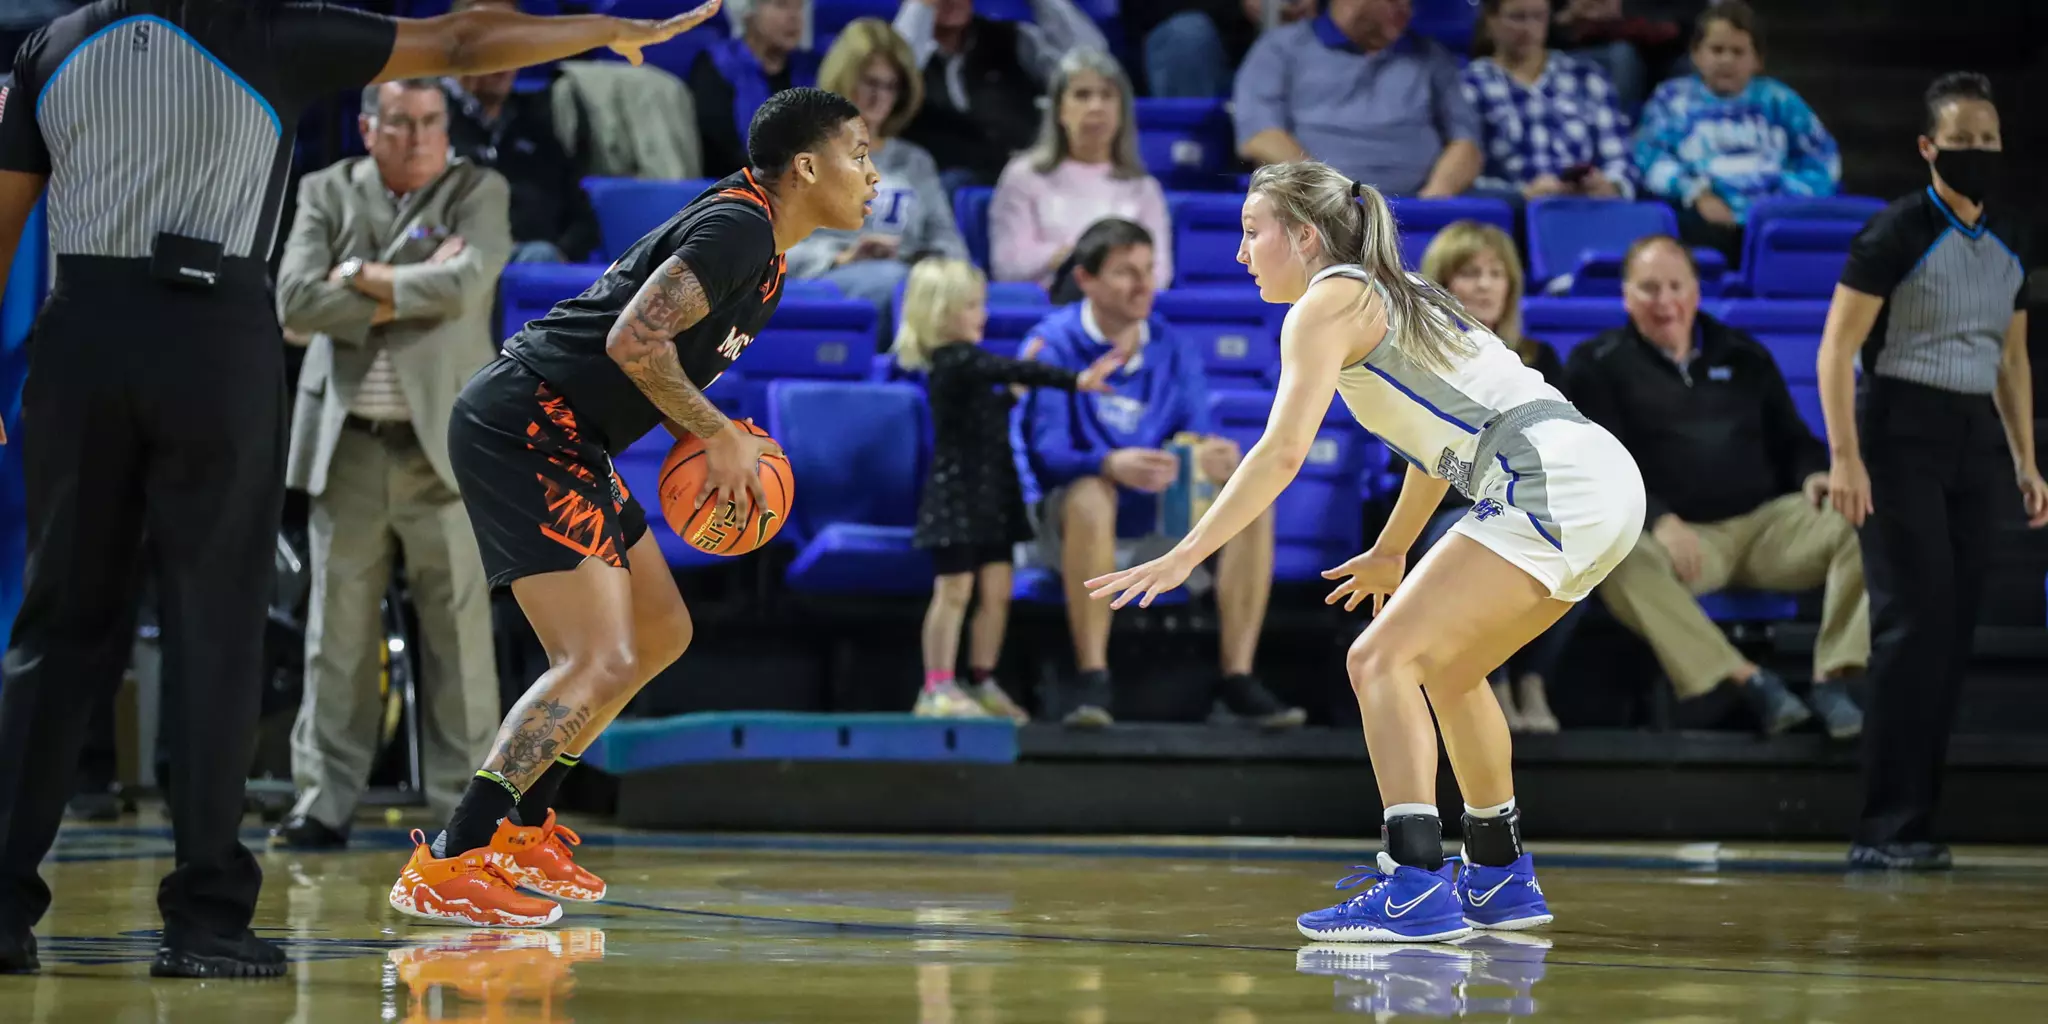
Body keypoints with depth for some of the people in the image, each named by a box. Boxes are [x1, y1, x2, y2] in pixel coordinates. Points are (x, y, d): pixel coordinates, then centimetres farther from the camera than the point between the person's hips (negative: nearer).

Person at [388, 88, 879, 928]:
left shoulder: (761, 256, 17)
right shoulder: (736, 228, -16)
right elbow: (633, 340, -25)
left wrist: (719, 443, 7)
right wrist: (718, 435, -15)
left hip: (565, 443, 11)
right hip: (521, 434, -11)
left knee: (662, 634, 19)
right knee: (601, 661, -18)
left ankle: (522, 830, 25)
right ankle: (447, 864, -19)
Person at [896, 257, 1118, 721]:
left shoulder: (961, 363, 14)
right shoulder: (958, 362, -17)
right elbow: (1013, 370, -29)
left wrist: (1017, 388, 12)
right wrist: (1075, 381, -35)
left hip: (989, 492, 9)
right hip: (957, 490, -9)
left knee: (996, 589, 9)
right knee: (955, 589, -8)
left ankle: (983, 683, 15)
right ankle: (937, 689, -6)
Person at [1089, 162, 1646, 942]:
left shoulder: (1328, 303, -3)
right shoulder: (1396, 297, 24)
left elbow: (1284, 450, -13)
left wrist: (1185, 555, -14)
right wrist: (1392, 550, 42)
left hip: (1553, 488, -10)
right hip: (1604, 479, 10)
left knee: (1383, 658, -12)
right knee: (1444, 667, 24)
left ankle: (1417, 891, -21)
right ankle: (1502, 882, 33)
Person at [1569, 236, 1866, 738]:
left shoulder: (1744, 356, 21)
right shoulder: (1598, 366, 8)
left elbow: (1791, 439, 22)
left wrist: (1812, 474, -4)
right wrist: (1659, 520, -22)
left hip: (1767, 521, 3)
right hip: (1681, 535, -3)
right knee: (1618, 559, -38)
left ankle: (1833, 679, -25)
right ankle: (1747, 680, -38)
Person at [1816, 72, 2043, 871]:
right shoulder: (1897, 234, -8)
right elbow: (1838, 347, -11)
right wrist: (1845, 457, -18)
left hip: (1976, 443, 7)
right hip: (1902, 436, -7)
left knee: (1955, 632, 2)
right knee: (1916, 620, -13)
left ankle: (1910, 823, 7)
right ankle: (1888, 827, -12)